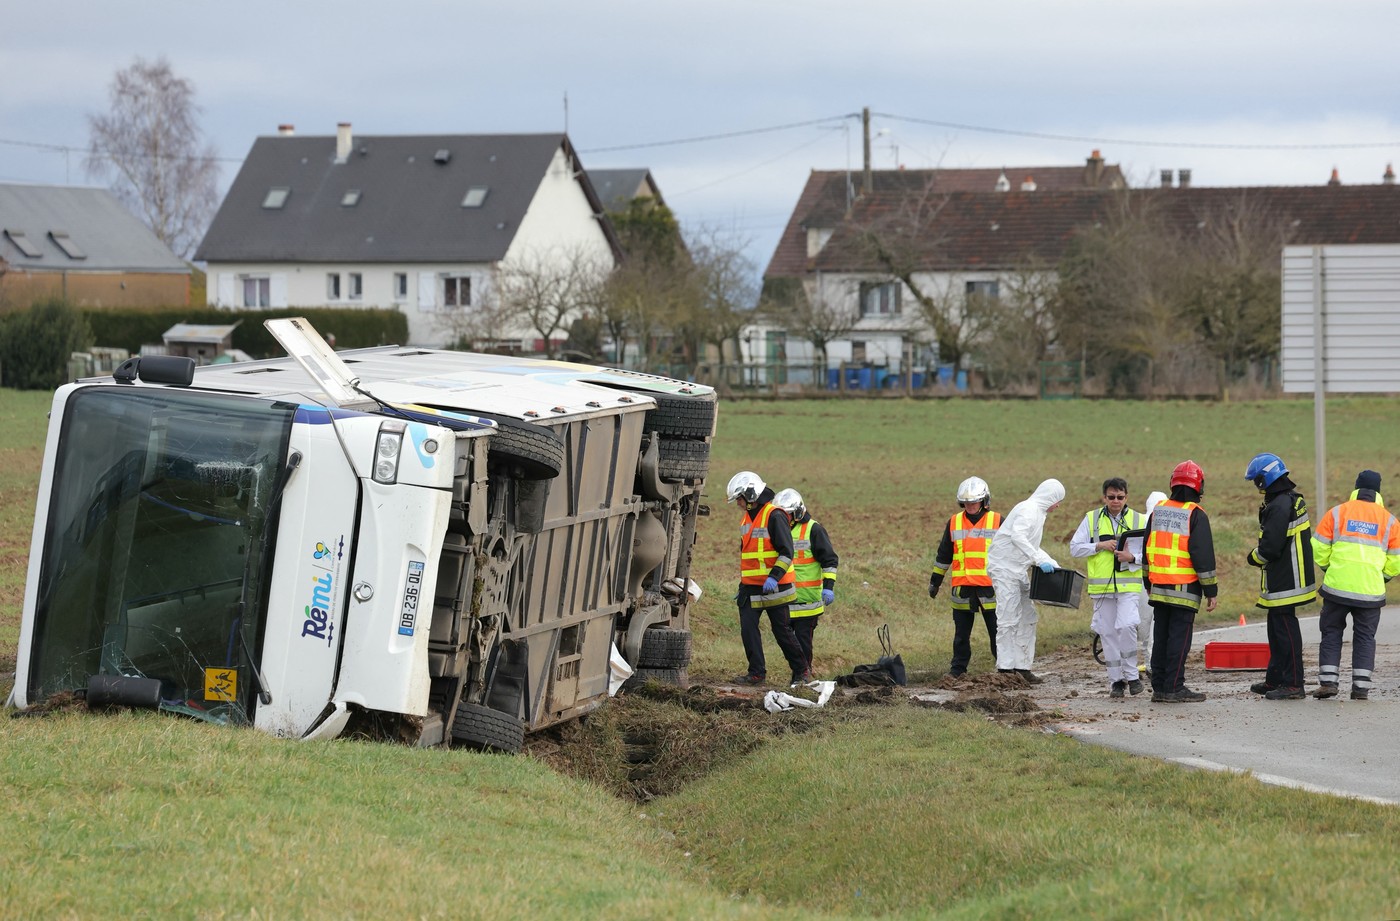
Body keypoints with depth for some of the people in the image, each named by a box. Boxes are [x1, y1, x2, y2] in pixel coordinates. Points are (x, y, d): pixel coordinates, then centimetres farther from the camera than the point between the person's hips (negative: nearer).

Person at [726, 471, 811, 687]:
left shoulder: (774, 516, -13)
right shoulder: (747, 518, 14)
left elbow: (786, 553, -17)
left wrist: (774, 577, -27)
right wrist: (743, 585, 24)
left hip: (773, 588, -8)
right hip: (751, 587, 8)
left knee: (782, 630, -1)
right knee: (748, 629, -2)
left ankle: (802, 672, 11)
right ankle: (757, 673, 3)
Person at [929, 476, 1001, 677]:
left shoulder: (997, 522, 3)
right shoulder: (954, 523, 9)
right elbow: (943, 555, 17)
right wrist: (935, 581, 18)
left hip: (990, 587, -2)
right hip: (962, 588, 2)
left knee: (997, 630, 2)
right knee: (961, 633, 7)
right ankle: (958, 668, 14)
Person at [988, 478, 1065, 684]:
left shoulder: (1037, 512, 19)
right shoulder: (1028, 509, -13)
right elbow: (1018, 537, -28)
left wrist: (1053, 564, 19)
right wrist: (1040, 560, -29)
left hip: (1019, 571, 10)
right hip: (1005, 568, -10)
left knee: (1027, 618, 10)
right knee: (1009, 620, -10)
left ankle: (1022, 666, 15)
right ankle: (1005, 669, -10)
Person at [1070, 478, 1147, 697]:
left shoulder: (1138, 520, 5)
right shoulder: (1092, 519, 7)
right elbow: (1075, 548, 5)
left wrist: (1132, 558, -15)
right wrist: (1099, 545, -9)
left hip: (1128, 584, -2)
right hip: (1101, 586, 2)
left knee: (1127, 626, -18)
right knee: (1108, 632, 5)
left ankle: (1131, 675, -4)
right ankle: (1116, 680, 13)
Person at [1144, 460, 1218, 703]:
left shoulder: (1158, 511, 11)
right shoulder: (1196, 515, -9)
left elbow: (1147, 550, 18)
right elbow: (1203, 555, -11)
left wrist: (1148, 584, 26)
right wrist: (1211, 591, -5)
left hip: (1158, 588, 6)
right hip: (1184, 589, -6)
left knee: (1161, 636, 10)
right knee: (1179, 637, -5)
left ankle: (1159, 686, 12)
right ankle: (1174, 688, -7)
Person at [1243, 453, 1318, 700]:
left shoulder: (1279, 507, -21)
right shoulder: (1295, 500, 12)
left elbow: (1270, 547, -23)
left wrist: (1254, 557, -4)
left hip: (1283, 583, -11)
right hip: (1289, 576, 11)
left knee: (1285, 629, -6)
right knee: (1276, 628, 18)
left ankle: (1293, 684, -4)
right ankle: (1274, 680, 27)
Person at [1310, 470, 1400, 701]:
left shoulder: (1336, 513, 1)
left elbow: (1318, 550, 1)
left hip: (1337, 587, 0)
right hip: (1371, 592, 0)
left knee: (1331, 633, 11)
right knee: (1365, 637, 10)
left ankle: (1328, 681, 3)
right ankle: (1361, 687, 4)